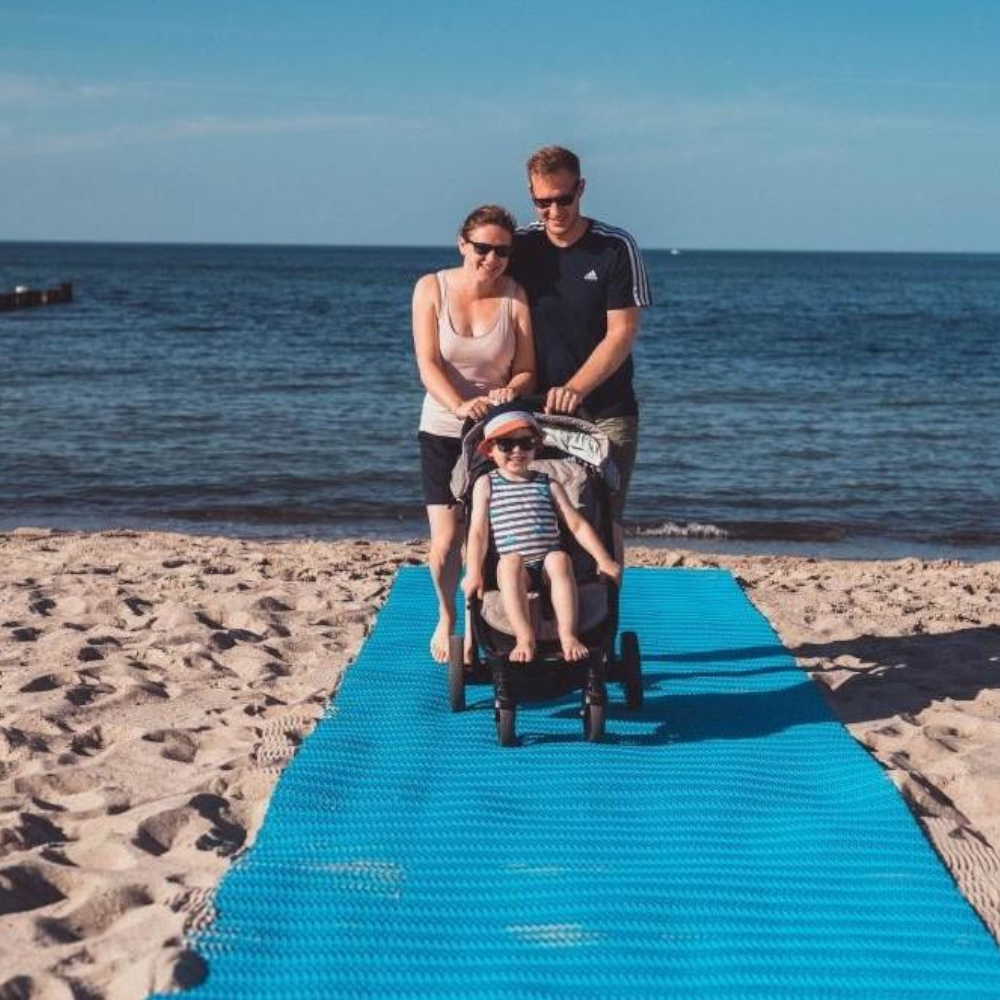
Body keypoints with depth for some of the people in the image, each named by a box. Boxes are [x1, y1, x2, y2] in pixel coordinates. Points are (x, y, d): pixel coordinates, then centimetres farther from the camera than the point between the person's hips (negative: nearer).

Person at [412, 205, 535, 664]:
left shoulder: (516, 297, -8)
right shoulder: (432, 289, -7)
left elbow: (527, 370, -6)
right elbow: (428, 365, -14)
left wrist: (510, 392, -28)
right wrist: (459, 406, -31)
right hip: (442, 432, 0)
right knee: (446, 543, -1)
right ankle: (446, 618, 28)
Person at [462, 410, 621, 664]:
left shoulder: (548, 484, 16)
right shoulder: (486, 484, 12)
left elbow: (577, 524, 11)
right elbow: (478, 531, 3)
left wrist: (604, 560, 1)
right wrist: (473, 573, -9)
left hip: (548, 562, 1)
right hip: (513, 567, -1)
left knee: (560, 558, -32)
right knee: (510, 560, -35)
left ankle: (567, 635, -34)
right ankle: (524, 638, -38)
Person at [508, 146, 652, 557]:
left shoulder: (616, 248, -4)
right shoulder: (519, 247, 4)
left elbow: (622, 333, -8)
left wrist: (574, 391, -20)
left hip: (606, 415, -2)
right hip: (539, 413, 2)